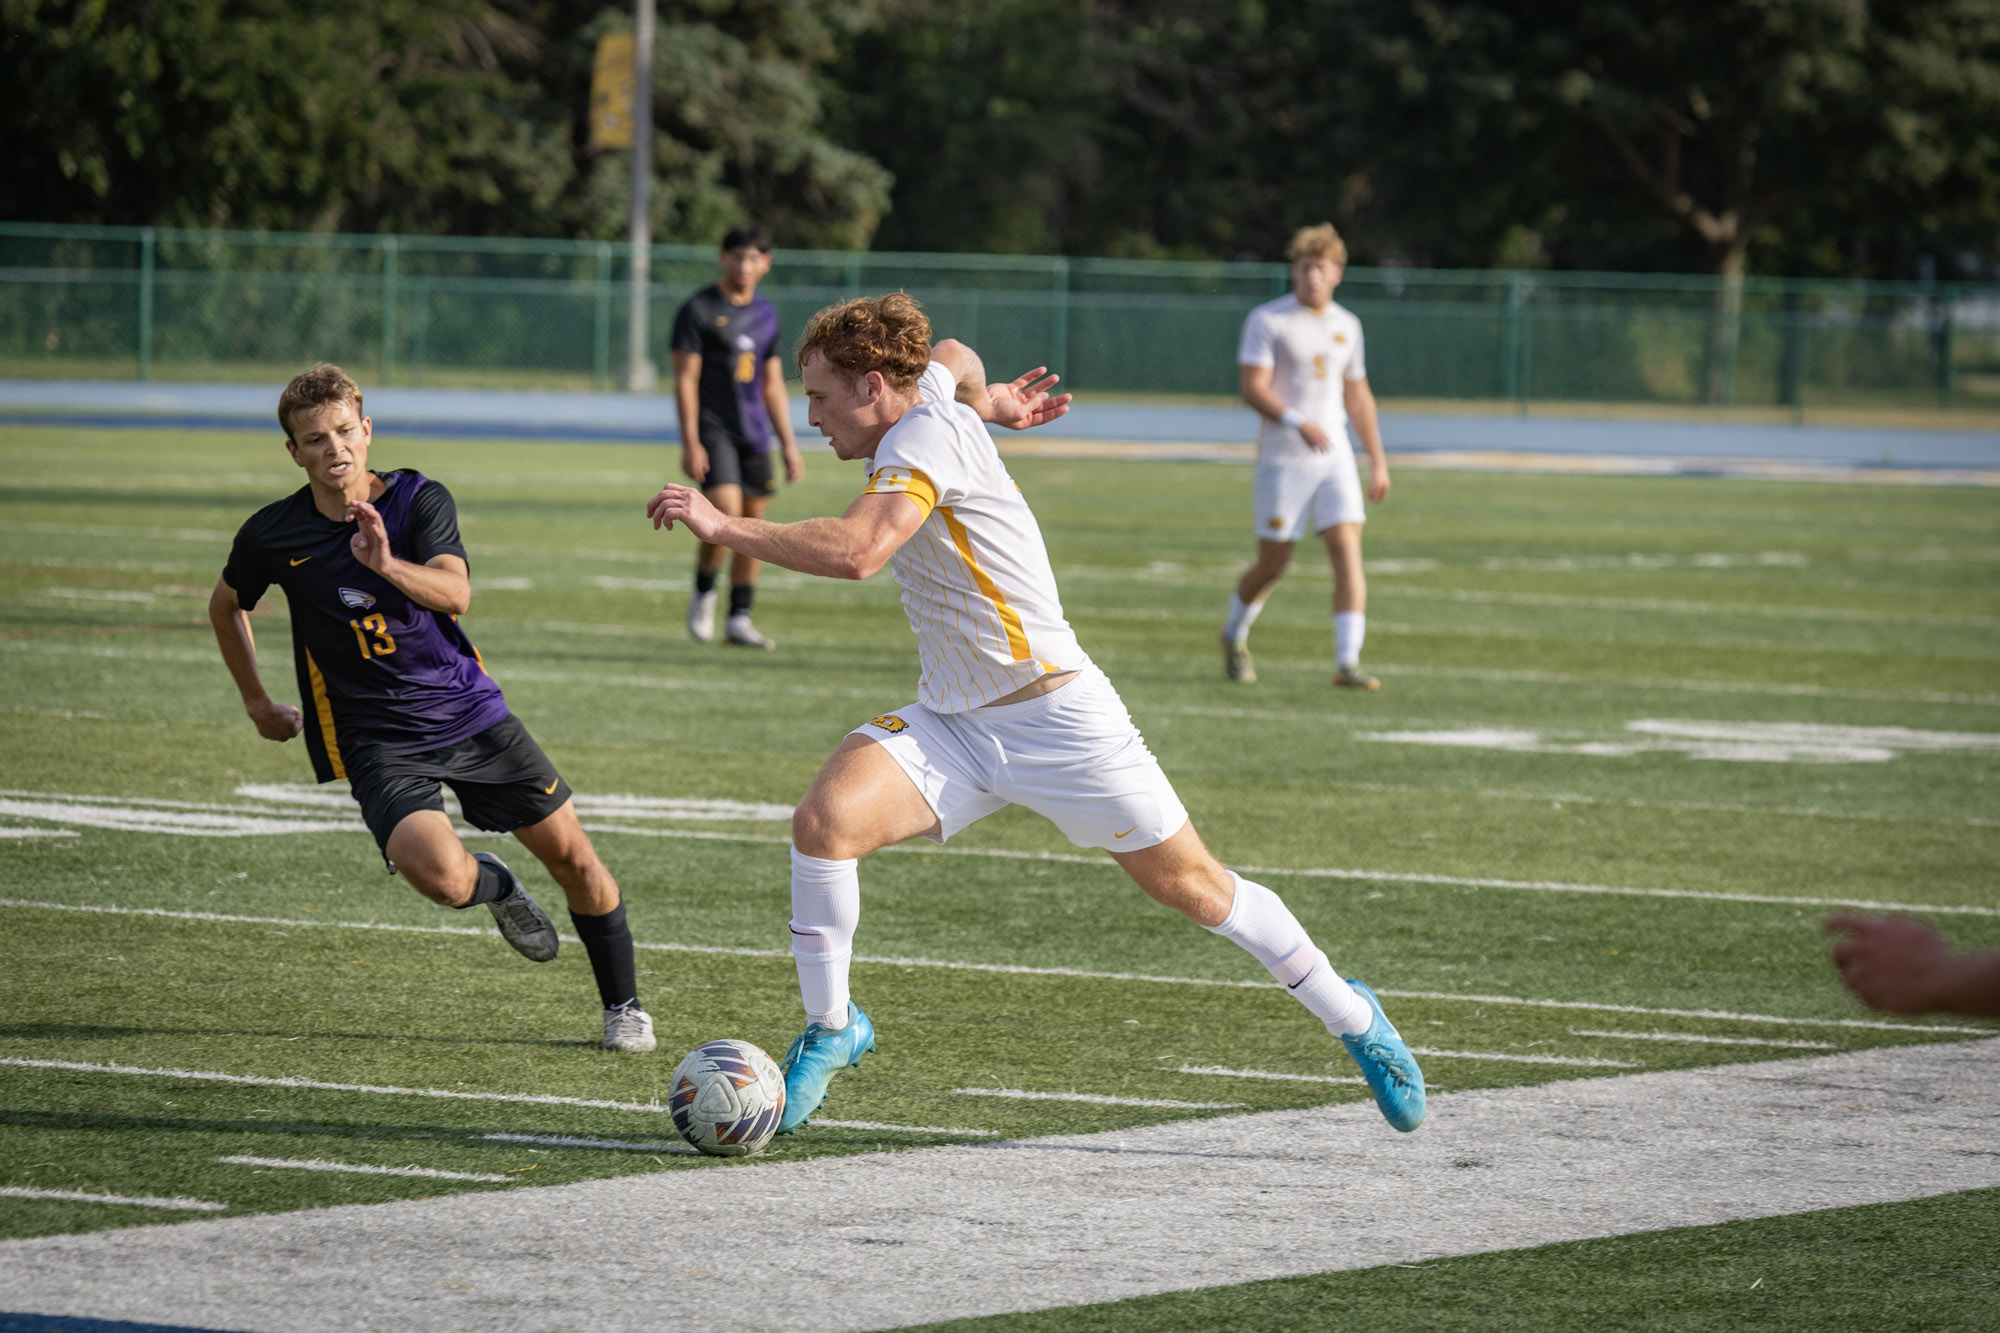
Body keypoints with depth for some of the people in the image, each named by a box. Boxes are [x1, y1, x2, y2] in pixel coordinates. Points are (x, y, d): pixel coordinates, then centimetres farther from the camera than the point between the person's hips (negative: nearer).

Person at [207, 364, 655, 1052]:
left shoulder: (420, 500, -5)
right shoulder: (273, 535, -4)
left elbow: (455, 591, -22)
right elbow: (226, 606, 17)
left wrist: (387, 564, -40)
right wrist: (256, 701, 20)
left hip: (470, 711, 2)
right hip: (377, 742, -2)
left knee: (572, 853, -1)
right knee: (440, 877, -27)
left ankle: (623, 1004, 21)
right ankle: (493, 883, 12)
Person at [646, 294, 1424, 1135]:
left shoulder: (929, 433, -20)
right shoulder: (927, 393, 5)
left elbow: (858, 550, -35)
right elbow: (952, 360, 30)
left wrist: (724, 527, -32)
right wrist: (991, 401, 43)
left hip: (1054, 715, -7)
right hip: (952, 721, 8)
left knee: (1192, 888, 4)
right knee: (823, 821, -17)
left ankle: (1349, 1015, 24)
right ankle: (830, 1029, 0)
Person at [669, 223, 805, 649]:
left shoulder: (766, 314, 13)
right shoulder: (698, 310, -4)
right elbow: (685, 378, -8)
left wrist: (789, 445, 15)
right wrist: (690, 442, -15)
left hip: (754, 434, 6)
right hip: (713, 430, -6)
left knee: (753, 524, 3)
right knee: (726, 515, -19)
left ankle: (739, 619, 9)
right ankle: (703, 595, 3)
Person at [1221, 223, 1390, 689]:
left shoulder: (1346, 325, 11)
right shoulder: (1267, 320, -6)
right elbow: (1253, 388, -16)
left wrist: (1377, 461, 17)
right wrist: (1298, 422, -32)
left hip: (1335, 458, 4)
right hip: (1282, 459, -4)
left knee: (1348, 553, -12)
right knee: (1272, 565, 3)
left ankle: (1347, 663, -15)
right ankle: (1234, 636, 32)